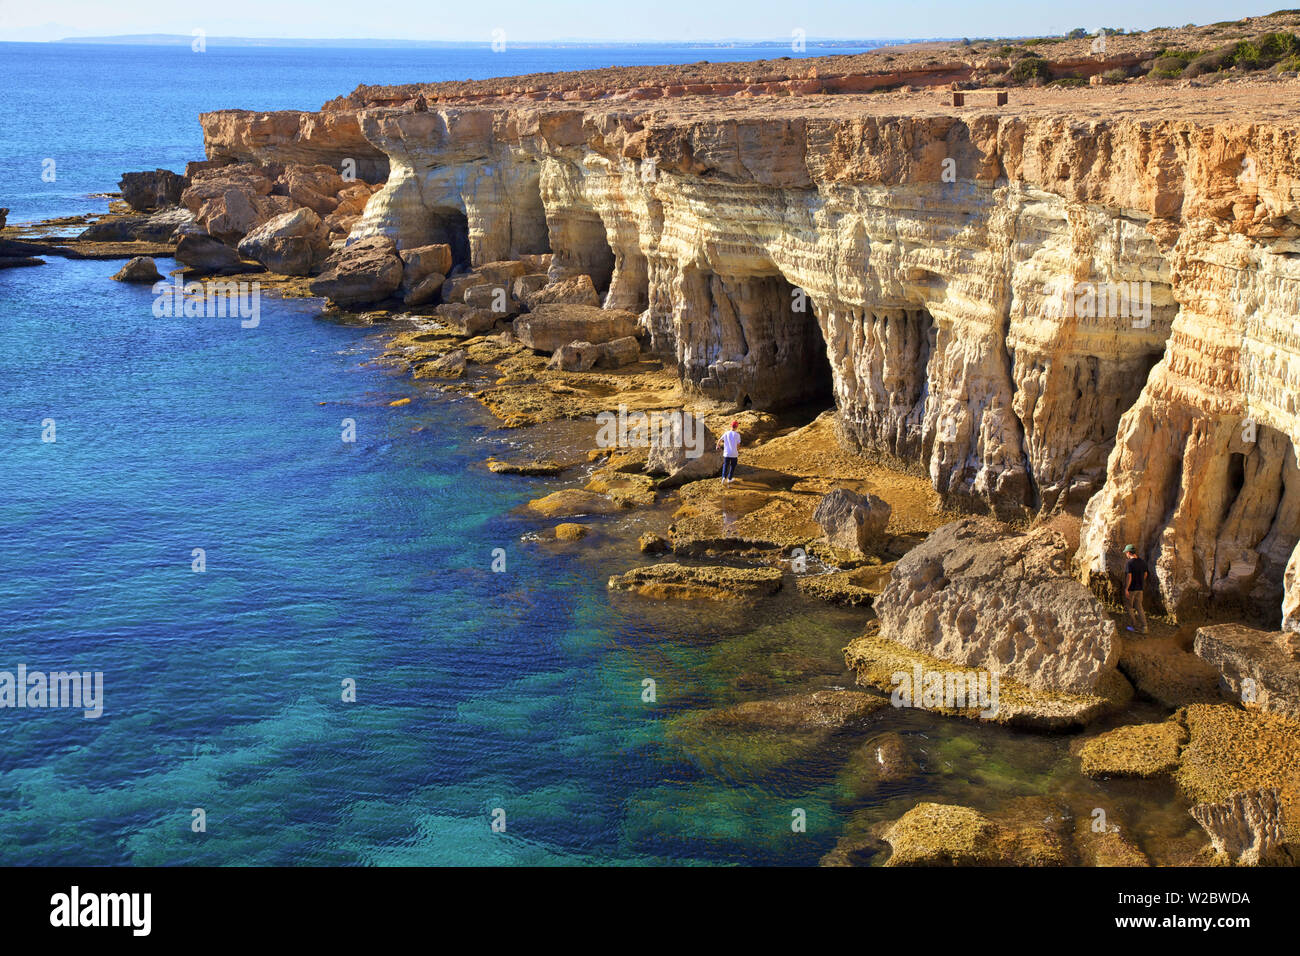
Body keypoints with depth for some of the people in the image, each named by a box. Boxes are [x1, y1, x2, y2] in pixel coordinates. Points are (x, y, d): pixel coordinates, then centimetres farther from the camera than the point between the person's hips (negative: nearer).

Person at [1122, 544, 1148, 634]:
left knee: (1129, 607, 10)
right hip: (1140, 588, 7)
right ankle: (1144, 627, 4)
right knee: (1139, 607, 11)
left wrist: (1126, 589, -18)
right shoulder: (1142, 562, 3)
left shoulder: (1129, 563, -19)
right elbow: (1145, 574, 12)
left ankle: (1134, 626, 16)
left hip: (1131, 589, -7)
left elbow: (1129, 577, -22)